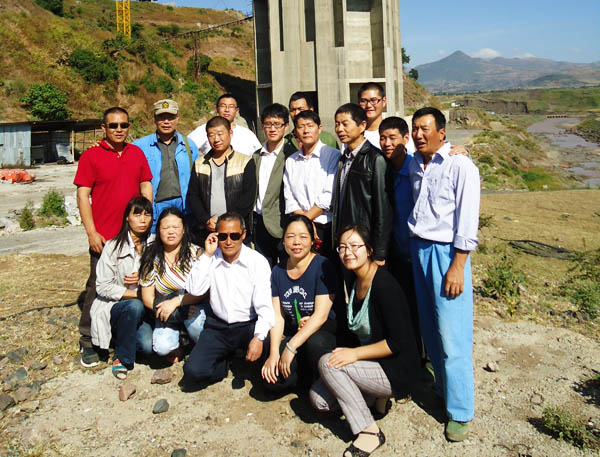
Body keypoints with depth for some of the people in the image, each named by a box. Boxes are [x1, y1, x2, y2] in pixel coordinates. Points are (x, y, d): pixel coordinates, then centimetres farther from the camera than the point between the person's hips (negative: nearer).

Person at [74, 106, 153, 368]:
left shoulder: (137, 153, 9)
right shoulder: (91, 156, -3)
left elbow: (146, 187, 14)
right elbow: (82, 195, -6)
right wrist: (92, 233, -12)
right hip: (103, 237, -4)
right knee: (97, 288, 2)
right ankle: (88, 343, 16)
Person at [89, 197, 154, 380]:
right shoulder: (114, 246, -6)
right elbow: (102, 287, -10)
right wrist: (136, 294, -16)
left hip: (144, 310, 3)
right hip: (115, 307, -3)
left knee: (149, 345, -24)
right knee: (135, 306, -36)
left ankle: (123, 338, 11)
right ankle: (122, 357, -14)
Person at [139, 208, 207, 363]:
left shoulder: (196, 253, -8)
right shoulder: (151, 258, -2)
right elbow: (147, 298, -2)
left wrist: (176, 302, -23)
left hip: (194, 308, -1)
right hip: (168, 315, 1)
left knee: (194, 318, -35)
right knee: (162, 347, -27)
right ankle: (175, 346, 11)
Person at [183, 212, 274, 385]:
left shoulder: (258, 261, -9)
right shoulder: (211, 259, 1)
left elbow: (264, 305, -15)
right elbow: (194, 290, -12)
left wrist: (259, 337, -30)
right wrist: (206, 255, -14)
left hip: (249, 326, -2)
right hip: (217, 326, 2)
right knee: (192, 372, -16)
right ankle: (226, 358, 14)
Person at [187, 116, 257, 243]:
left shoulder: (246, 162, 3)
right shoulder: (199, 164, 14)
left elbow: (248, 198, -4)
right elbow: (193, 196, 9)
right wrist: (205, 221, -7)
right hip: (207, 233, 3)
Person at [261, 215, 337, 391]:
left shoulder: (323, 267, -12)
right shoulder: (278, 271, 4)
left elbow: (321, 315, -18)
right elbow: (277, 316, 0)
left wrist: (291, 347, -22)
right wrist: (274, 353, -14)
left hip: (322, 332, -3)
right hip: (291, 334, 4)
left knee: (315, 343, -38)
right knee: (271, 378, -20)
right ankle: (305, 373, 10)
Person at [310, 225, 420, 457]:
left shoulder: (384, 285, -23)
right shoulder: (354, 281, 3)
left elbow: (398, 343, -24)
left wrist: (355, 353, -22)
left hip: (396, 371, -8)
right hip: (369, 362, 8)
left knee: (327, 363, -23)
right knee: (319, 399, -3)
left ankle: (369, 432, -13)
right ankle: (379, 395, 12)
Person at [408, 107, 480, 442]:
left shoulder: (460, 166, -9)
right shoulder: (415, 165, 10)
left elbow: (468, 220, -13)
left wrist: (457, 266, -16)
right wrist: (411, 248, 9)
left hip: (446, 252, -6)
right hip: (418, 249, 6)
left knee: (451, 335, -3)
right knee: (430, 329, 13)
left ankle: (460, 411, 10)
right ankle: (442, 389, 30)